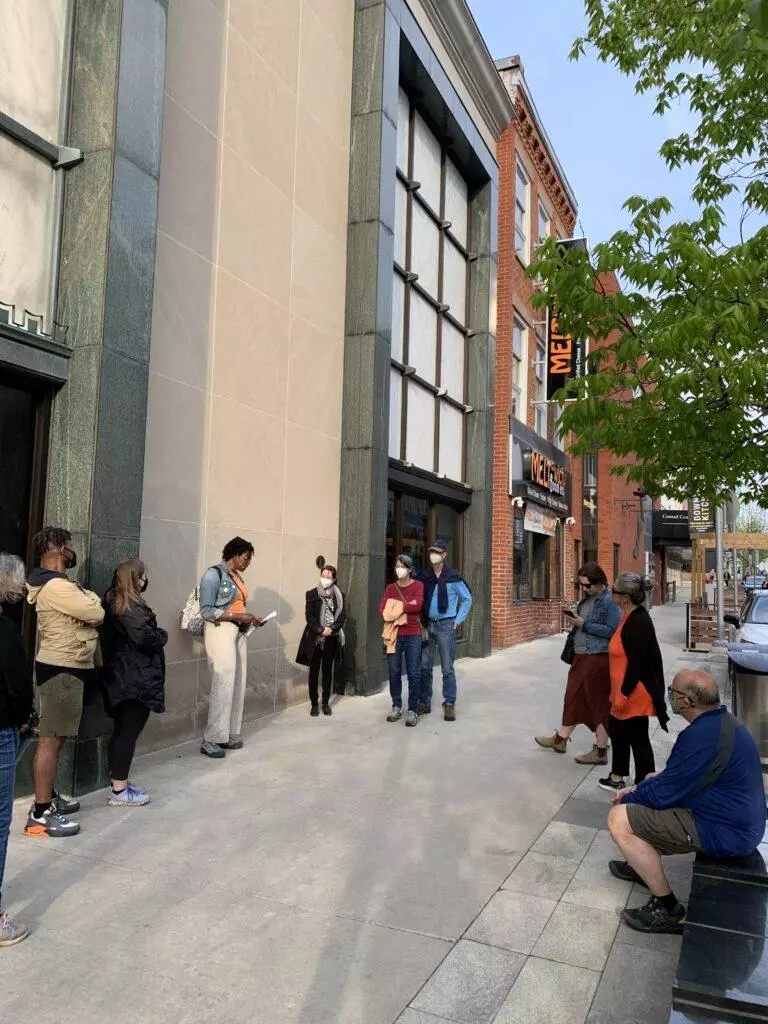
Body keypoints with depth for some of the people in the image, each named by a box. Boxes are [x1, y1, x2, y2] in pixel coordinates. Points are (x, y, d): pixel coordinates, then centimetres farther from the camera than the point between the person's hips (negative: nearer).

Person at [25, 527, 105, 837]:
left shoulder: (56, 583, 14)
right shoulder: (56, 586, -20)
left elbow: (83, 617, 14)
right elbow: (95, 613, -20)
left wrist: (85, 600, -5)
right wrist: (90, 597, -1)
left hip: (65, 668, 11)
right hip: (62, 670, -11)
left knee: (55, 737, 18)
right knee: (51, 739, -7)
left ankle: (48, 798, 29)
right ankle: (40, 814, -3)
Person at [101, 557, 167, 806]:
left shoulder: (114, 601, 12)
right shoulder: (130, 606, -19)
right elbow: (147, 638, -24)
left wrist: (156, 635, -1)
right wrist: (162, 635, -5)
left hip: (122, 676, 10)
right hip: (136, 679, -10)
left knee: (121, 731, 15)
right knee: (129, 733, -2)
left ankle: (119, 783, 25)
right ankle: (119, 791, 5)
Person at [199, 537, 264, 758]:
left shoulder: (238, 577, 14)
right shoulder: (214, 574, -9)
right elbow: (206, 611, -14)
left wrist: (251, 619, 4)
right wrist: (238, 616, -17)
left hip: (239, 632, 8)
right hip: (220, 631, -8)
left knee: (238, 684, 7)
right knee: (224, 684, -11)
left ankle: (229, 734, 14)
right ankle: (210, 740, -4)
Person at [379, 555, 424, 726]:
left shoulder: (418, 586, 1)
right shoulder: (391, 588, 12)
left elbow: (418, 605, -16)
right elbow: (382, 609, 0)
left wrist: (396, 606, -8)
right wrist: (406, 608, -10)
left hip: (413, 636, -3)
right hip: (394, 635, 3)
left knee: (413, 673, -2)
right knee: (394, 673, 6)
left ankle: (413, 710, 4)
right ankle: (396, 707, 18)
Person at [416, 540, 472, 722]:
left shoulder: (453, 577, -5)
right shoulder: (424, 576, 5)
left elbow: (467, 598, 4)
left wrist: (458, 620, 0)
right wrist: (419, 620, 6)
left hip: (445, 626, -3)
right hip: (427, 626, 4)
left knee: (447, 668, 2)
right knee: (425, 667, 8)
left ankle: (449, 704, 10)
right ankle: (424, 703, 17)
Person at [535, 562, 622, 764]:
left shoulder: (609, 601, -15)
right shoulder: (587, 598, 11)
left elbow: (612, 631, -22)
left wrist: (584, 624, -19)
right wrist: (575, 621, 2)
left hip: (598, 658, -9)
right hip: (581, 656, 9)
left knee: (600, 703, 2)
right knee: (574, 697, 19)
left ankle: (600, 751, 14)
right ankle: (561, 739, 33)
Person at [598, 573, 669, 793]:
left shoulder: (638, 623, -23)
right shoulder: (630, 617, 7)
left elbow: (636, 663, -24)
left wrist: (623, 694, -20)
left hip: (634, 694, -10)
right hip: (624, 692, 10)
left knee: (637, 738, 3)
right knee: (617, 730, 20)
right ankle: (617, 778, 35)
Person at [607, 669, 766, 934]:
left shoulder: (703, 736, -28)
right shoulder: (721, 721, 5)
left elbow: (663, 794, -21)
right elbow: (680, 776, 17)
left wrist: (628, 798, -1)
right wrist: (637, 790, 10)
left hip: (726, 833, -10)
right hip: (738, 820, 11)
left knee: (619, 819, -15)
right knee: (651, 781, 25)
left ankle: (668, 910, -3)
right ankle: (643, 865, 33)